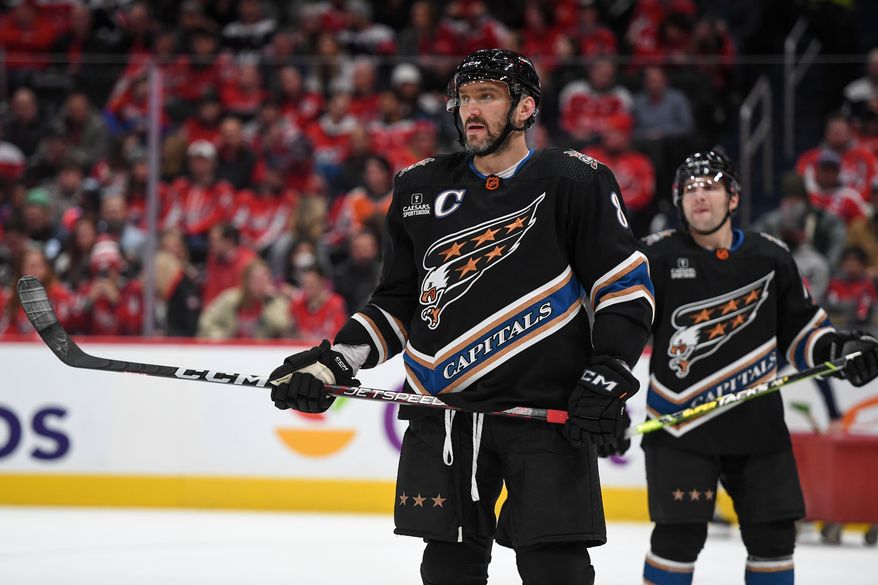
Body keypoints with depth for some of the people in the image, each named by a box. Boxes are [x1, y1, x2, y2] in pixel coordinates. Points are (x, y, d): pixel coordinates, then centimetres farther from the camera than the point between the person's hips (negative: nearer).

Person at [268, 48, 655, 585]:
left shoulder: (574, 182, -2)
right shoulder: (421, 189, 12)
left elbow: (628, 284, -2)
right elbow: (397, 304, 19)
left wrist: (608, 376, -12)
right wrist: (333, 364, 7)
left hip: (549, 411, -4)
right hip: (444, 414, 4)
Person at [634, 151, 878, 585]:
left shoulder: (770, 257, 5)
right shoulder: (658, 257, -4)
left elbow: (799, 329, 14)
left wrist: (838, 349, -4)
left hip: (757, 423, 3)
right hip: (679, 423, -3)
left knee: (773, 533, 4)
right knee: (679, 534, -11)